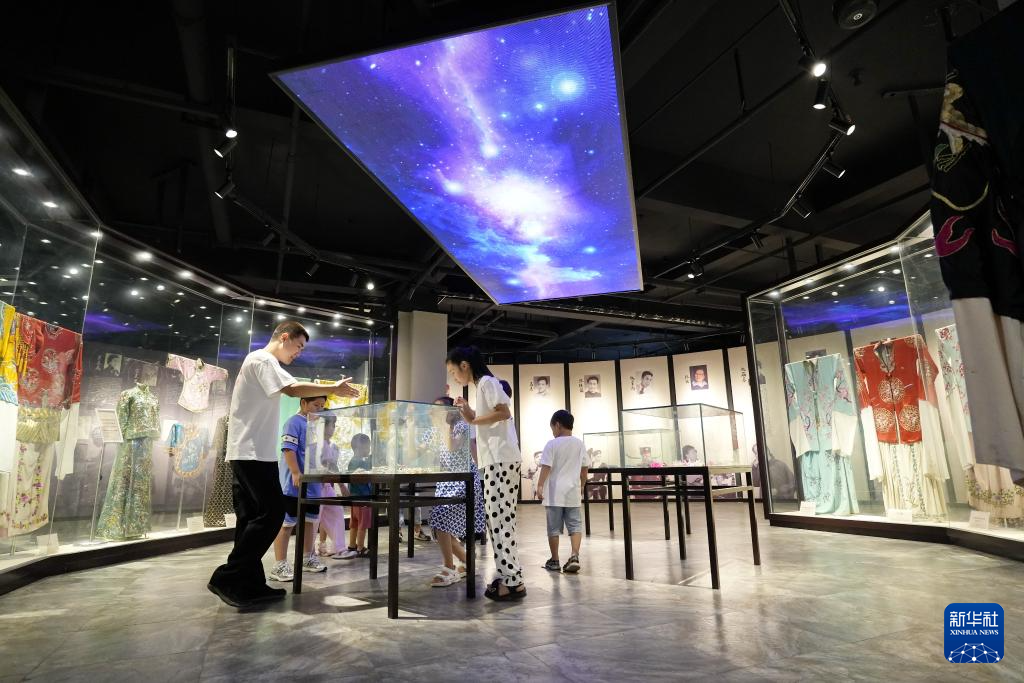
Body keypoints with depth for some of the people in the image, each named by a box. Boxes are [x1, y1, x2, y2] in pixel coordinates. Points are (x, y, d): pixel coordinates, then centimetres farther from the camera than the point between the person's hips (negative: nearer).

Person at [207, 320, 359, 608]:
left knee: (253, 518, 9)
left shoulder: (263, 363, 22)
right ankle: (226, 578, -5)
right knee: (272, 513, -10)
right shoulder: (262, 359, -10)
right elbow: (293, 389, -25)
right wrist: (333, 389, -18)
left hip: (250, 453, 10)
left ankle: (249, 584, 12)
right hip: (252, 453, -10)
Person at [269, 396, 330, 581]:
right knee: (286, 522, -2)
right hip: (294, 485, -9)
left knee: (310, 521, 18)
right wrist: (296, 474, -25)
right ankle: (279, 564, 5)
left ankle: (307, 558, 32)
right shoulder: (294, 422, -12)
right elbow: (288, 450, -19)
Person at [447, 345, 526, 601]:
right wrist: (469, 413, 12)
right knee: (498, 519, 10)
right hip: (495, 461, 10)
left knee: (500, 519, -7)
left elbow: (504, 413, -20)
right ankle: (509, 576, 15)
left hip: (501, 460, -10)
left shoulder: (487, 382, -6)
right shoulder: (483, 385, 22)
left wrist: (474, 419, -11)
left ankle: (513, 582, -2)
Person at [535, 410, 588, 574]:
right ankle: (575, 556, -10)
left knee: (554, 528, 7)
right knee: (575, 525, 6)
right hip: (573, 493, 3)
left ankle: (554, 561, 15)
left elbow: (546, 467, -14)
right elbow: (584, 469, 13)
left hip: (554, 493, -3)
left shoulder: (552, 444, -7)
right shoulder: (580, 444, 7)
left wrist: (540, 486, -11)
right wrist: (582, 488, 23)